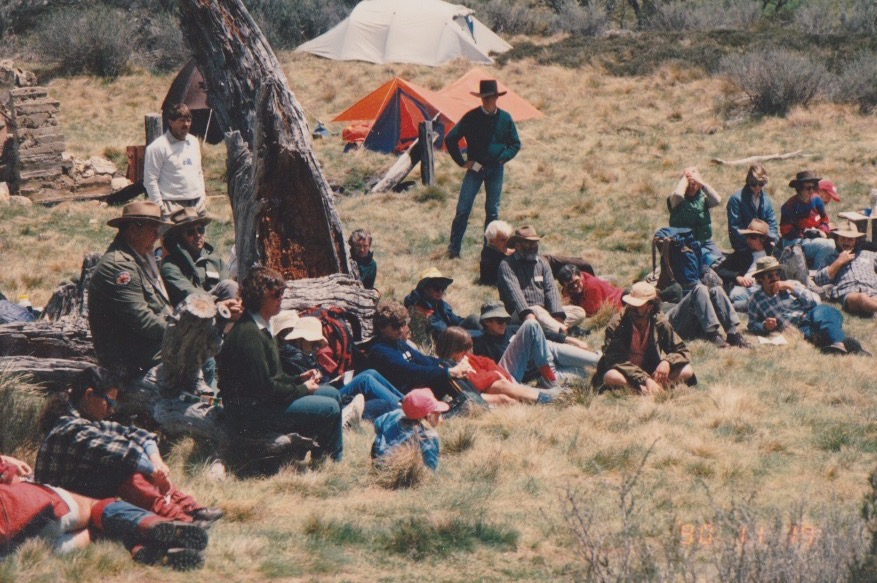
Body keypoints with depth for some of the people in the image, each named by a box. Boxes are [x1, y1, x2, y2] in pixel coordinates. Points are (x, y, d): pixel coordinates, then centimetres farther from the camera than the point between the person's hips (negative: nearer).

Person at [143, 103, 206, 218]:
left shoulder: (193, 142, 15)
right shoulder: (157, 148, -7)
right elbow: (150, 180, -9)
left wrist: (202, 197, 17)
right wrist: (159, 206, -13)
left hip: (197, 204, 7)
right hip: (173, 207, -7)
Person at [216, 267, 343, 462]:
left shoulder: (260, 328, 12)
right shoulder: (249, 334, -22)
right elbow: (265, 388, -24)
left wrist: (299, 380, 4)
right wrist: (302, 389, -11)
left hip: (261, 400, 11)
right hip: (249, 413, -11)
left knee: (332, 394, 15)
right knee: (329, 409, -15)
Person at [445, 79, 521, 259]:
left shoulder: (505, 118, 1)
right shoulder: (471, 117, -4)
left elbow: (515, 143, 12)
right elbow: (450, 139, 2)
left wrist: (503, 157, -4)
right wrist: (461, 162, -1)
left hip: (495, 169, 2)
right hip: (475, 168, -2)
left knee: (493, 210, 7)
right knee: (463, 209, -6)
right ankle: (453, 249, 0)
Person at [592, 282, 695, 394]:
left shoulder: (661, 323, -6)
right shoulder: (616, 325, -16)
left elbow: (683, 352, 0)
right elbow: (616, 360, -23)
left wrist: (667, 362, -24)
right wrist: (645, 380, -35)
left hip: (651, 374, 4)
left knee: (686, 371, -18)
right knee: (611, 376, -38)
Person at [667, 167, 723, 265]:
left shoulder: (702, 197, 10)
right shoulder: (675, 200, 1)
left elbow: (717, 200, -11)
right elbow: (677, 195, -24)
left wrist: (701, 182, -9)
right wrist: (685, 178, -7)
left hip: (705, 243, 4)